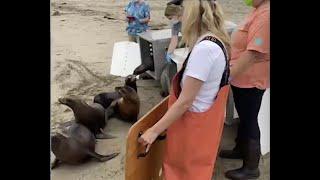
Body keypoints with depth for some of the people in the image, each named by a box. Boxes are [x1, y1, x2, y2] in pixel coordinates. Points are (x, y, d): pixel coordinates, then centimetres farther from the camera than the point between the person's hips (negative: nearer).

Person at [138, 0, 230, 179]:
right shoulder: (217, 41, 2)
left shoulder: (204, 48, -28)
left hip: (195, 122, -9)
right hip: (206, 118, 9)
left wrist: (154, 130, -18)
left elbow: (185, 102, -26)